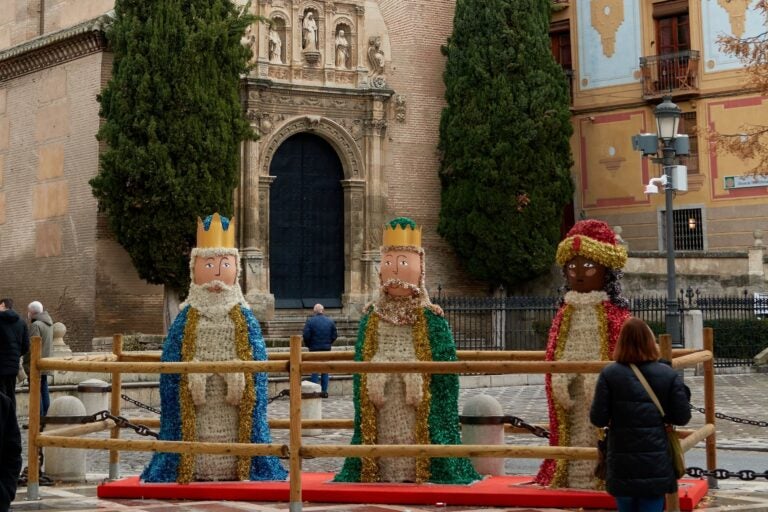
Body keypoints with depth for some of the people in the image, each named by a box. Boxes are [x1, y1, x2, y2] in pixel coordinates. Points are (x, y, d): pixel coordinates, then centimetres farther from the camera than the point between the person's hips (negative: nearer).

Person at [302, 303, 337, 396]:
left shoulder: (310, 321, -8)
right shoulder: (330, 321, 2)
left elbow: (306, 336, -11)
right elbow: (334, 336, 3)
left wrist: (308, 345, 6)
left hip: (314, 348, -2)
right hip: (326, 349, 2)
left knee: (314, 371, 2)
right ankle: (324, 391, 8)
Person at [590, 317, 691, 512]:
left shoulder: (609, 374, -7)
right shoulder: (668, 375, -3)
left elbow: (598, 418, -9)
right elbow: (682, 417, -2)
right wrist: (680, 390, 13)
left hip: (622, 465, 0)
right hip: (656, 463, 0)